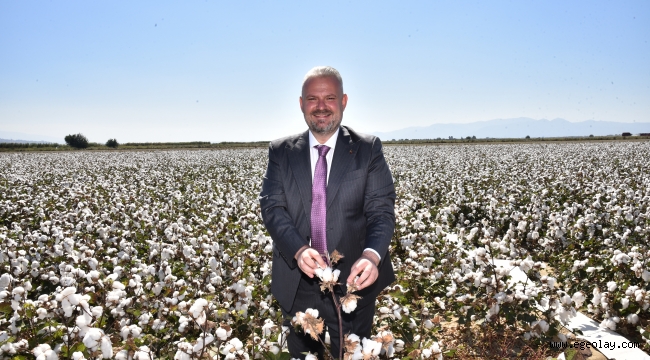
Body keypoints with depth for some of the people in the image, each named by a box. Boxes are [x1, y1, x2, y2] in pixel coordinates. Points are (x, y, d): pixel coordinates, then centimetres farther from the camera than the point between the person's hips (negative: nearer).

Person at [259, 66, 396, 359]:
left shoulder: (368, 149, -3)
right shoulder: (281, 151, 2)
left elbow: (381, 209, -9)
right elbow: (272, 207, -8)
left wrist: (372, 256, -29)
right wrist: (299, 250, -26)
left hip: (352, 279, -1)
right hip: (296, 282, 2)